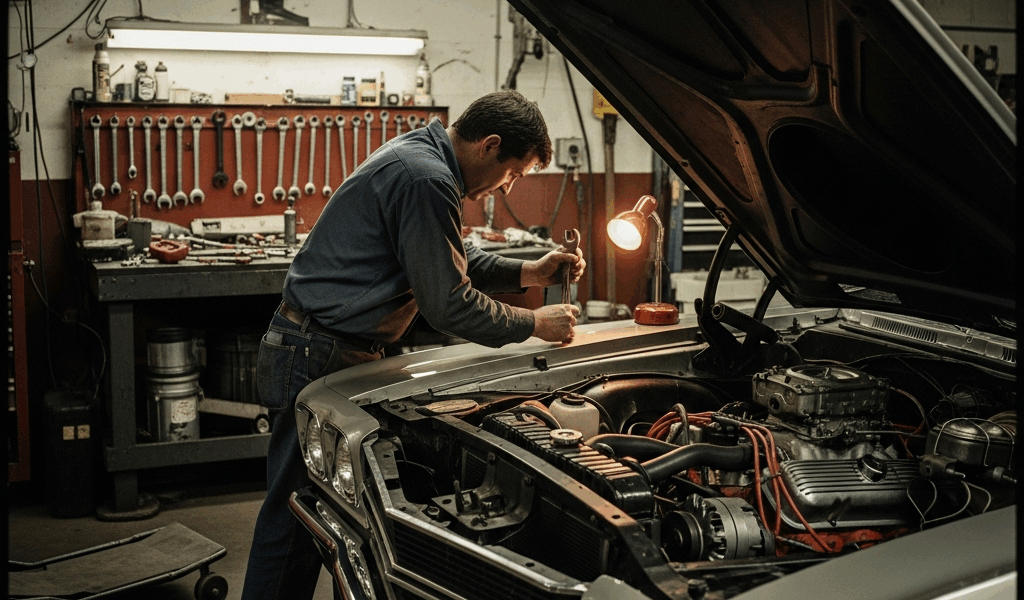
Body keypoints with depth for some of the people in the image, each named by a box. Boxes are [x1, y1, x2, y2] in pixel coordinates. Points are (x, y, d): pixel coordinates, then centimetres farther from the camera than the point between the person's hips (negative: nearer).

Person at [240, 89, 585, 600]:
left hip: (315, 352, 11)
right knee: (295, 517, -1)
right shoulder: (426, 180, -21)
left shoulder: (417, 154, 13)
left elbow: (452, 262, 23)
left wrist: (528, 273, 12)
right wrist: (534, 324, -6)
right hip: (316, 360, -11)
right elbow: (447, 304, -18)